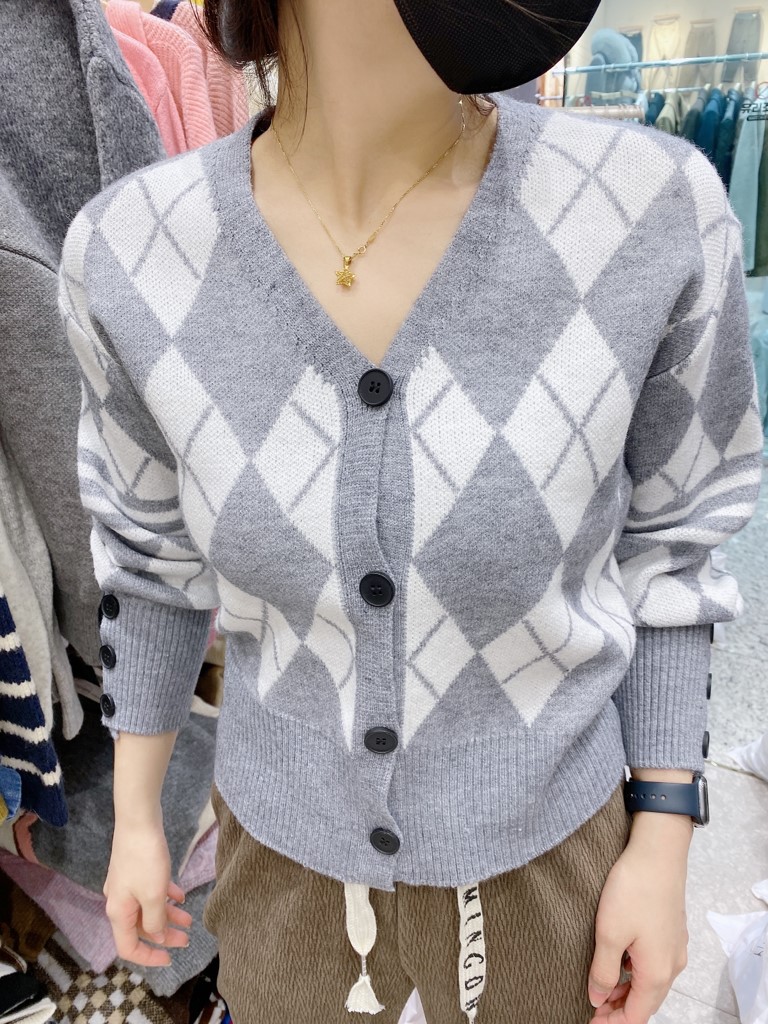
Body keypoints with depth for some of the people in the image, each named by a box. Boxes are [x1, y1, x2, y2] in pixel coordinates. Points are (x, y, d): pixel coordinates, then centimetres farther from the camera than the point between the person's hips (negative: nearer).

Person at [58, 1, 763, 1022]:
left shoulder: (649, 209, -23)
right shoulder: (138, 256, -20)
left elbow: (653, 536, -9)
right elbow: (156, 542, -4)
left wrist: (663, 847, -5)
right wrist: (135, 817, 6)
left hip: (537, 857, 0)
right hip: (298, 853, 1)